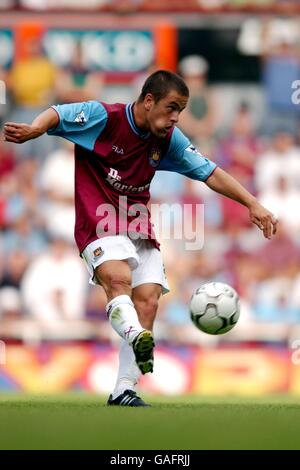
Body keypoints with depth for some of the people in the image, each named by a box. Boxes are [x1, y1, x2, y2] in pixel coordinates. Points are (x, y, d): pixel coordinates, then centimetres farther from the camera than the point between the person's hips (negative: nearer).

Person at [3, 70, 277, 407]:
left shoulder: (168, 140, 8)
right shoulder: (104, 117, -8)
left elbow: (210, 173, 11)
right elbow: (57, 115, -15)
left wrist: (253, 205, 4)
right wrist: (33, 129, -39)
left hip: (139, 227, 6)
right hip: (98, 223, -6)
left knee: (148, 299, -9)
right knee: (118, 277, -33)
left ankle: (124, 390, -5)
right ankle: (137, 338, -63)